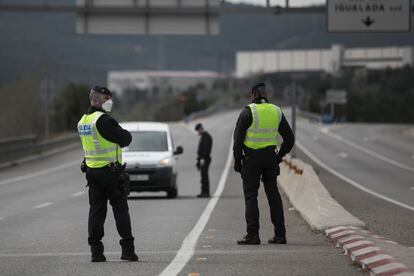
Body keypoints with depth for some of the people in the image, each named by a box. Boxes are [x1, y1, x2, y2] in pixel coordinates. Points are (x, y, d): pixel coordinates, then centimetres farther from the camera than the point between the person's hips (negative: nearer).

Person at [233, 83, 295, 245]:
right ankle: (280, 235, 8)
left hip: (251, 159, -4)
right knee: (273, 195, 9)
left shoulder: (248, 112, -8)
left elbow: (238, 139, -10)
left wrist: (237, 161, -2)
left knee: (251, 196, -1)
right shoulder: (276, 112, 6)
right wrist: (279, 157, 16)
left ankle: (252, 235, -8)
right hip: (270, 158, 4)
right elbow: (289, 138, 10)